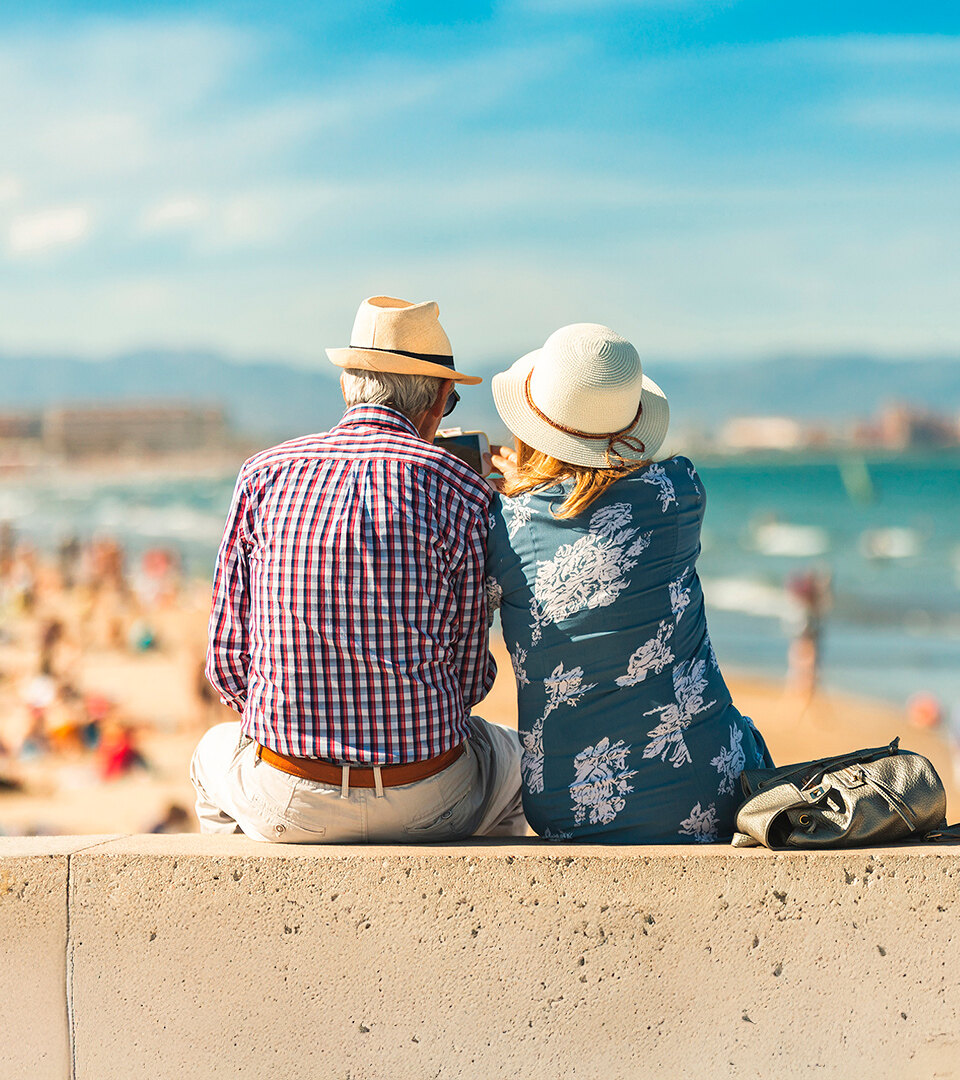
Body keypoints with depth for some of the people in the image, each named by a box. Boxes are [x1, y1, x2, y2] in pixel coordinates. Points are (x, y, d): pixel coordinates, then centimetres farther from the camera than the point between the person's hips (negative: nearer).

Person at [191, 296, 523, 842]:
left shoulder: (263, 476, 1)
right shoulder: (462, 491, -4)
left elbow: (228, 660, 3)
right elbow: (470, 677, 0)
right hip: (426, 804, -1)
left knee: (217, 751, 38)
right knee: (509, 753, 35)